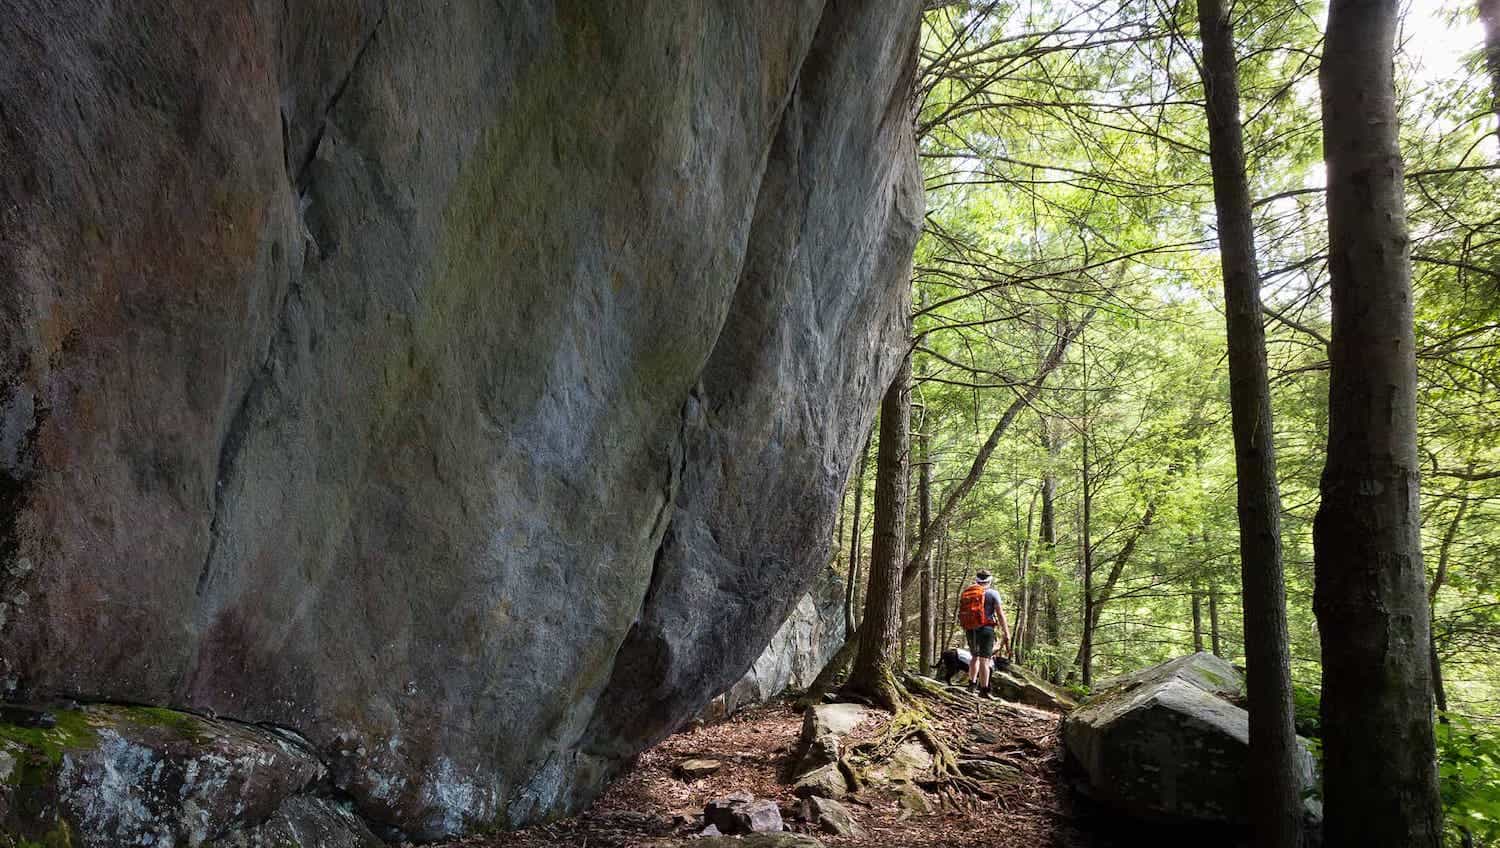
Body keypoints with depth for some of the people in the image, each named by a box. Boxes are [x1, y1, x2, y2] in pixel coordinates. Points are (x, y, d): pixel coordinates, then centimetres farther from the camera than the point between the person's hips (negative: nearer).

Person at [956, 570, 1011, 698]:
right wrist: (1006, 634, -3)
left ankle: (972, 684, 22)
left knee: (975, 657, 23)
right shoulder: (992, 593, -2)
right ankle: (984, 691, -4)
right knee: (984, 659, -3)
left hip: (970, 630, 5)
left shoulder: (965, 593, 11)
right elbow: (1000, 615, -5)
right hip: (985, 629, -5)